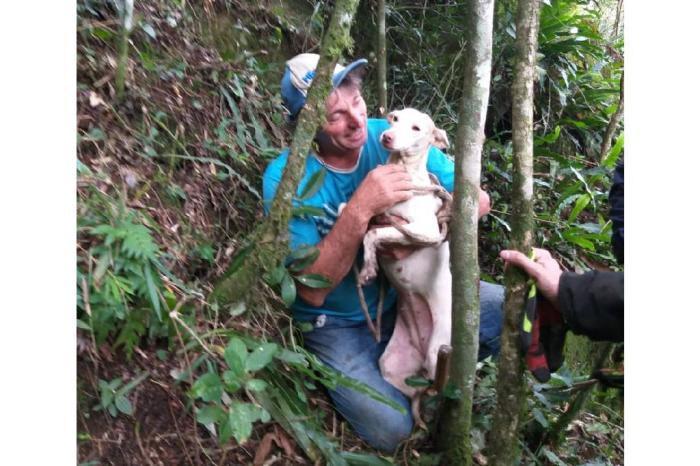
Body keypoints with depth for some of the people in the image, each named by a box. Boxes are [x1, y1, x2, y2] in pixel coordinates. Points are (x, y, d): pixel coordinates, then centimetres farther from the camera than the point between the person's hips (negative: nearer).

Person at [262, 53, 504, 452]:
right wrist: (361, 209, -37)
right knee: (390, 430, -18)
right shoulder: (285, 178, -22)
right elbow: (312, 290, -26)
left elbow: (477, 200, -11)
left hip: (409, 294, 4)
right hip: (339, 324, -3)